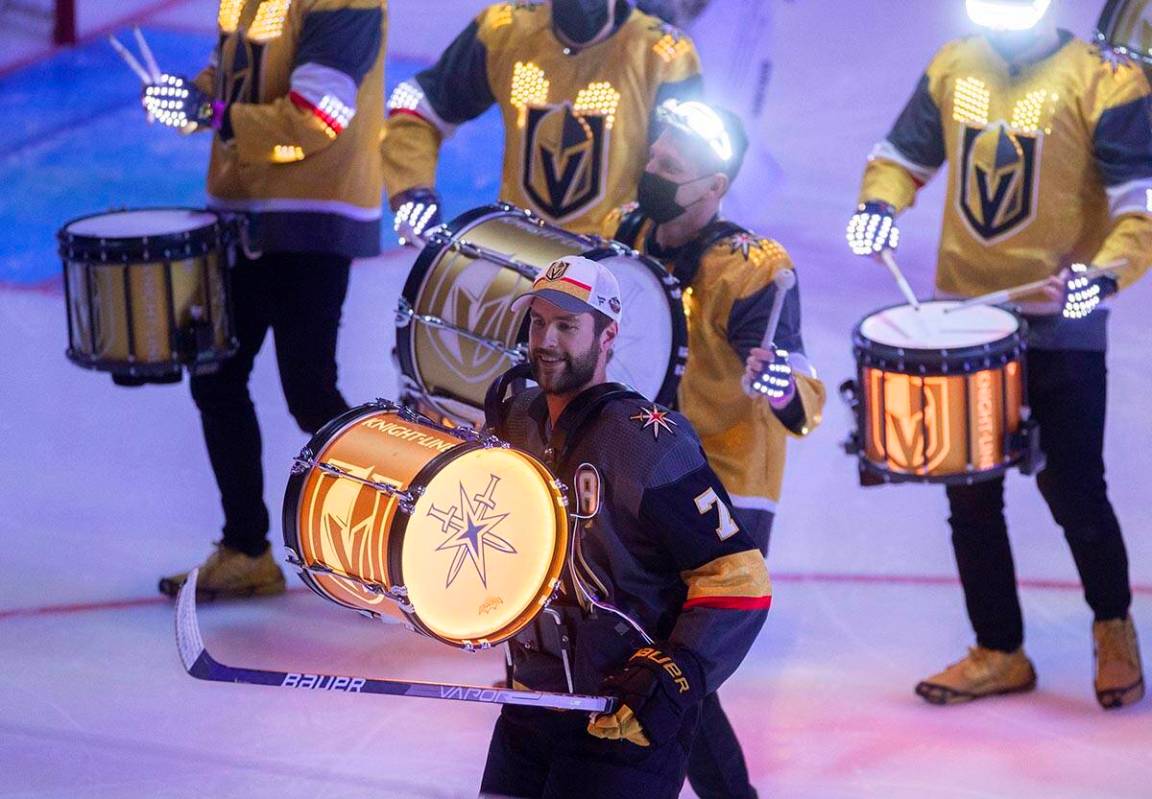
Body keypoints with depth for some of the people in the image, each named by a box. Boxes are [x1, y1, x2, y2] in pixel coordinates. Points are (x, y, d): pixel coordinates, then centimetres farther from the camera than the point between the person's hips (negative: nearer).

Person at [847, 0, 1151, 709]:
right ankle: (999, 653, 24)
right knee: (970, 496, 9)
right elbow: (904, 156, 17)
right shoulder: (952, 68, 5)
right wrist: (880, 204, -5)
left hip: (1061, 325, -5)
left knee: (1074, 492, -1)